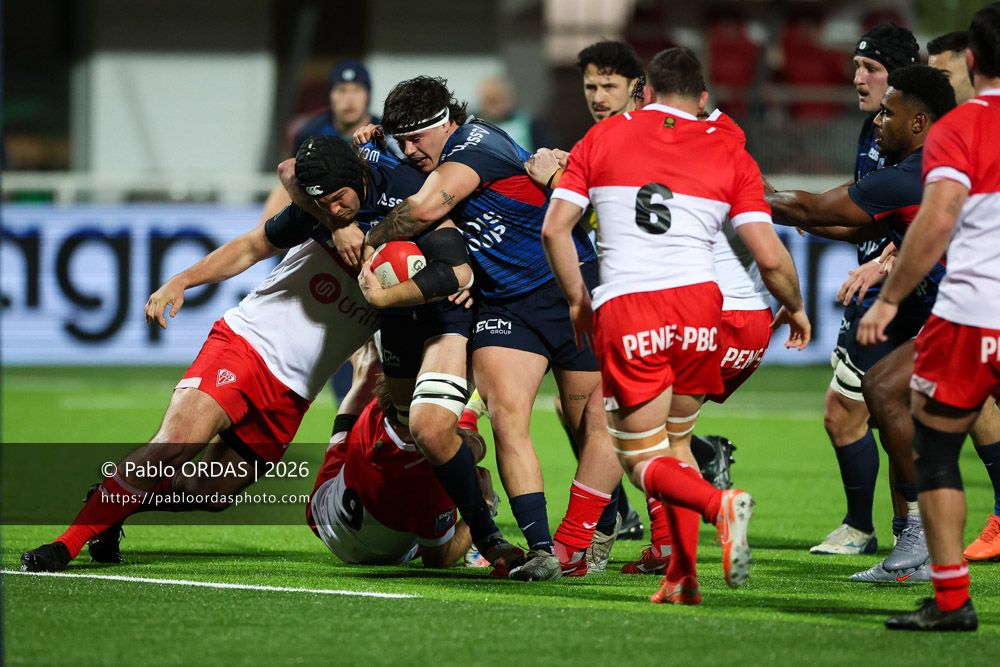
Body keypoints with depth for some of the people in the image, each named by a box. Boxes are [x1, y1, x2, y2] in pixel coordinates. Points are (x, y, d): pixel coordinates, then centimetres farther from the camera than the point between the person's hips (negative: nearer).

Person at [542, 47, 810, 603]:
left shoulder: (603, 138, 11)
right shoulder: (730, 154, 10)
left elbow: (554, 229, 6)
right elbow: (770, 256, 4)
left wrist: (579, 300, 19)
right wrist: (795, 307, 23)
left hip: (624, 312, -2)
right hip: (698, 302, 2)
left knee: (644, 459, 5)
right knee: (676, 441, 21)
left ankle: (719, 504, -25)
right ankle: (682, 577, 11)